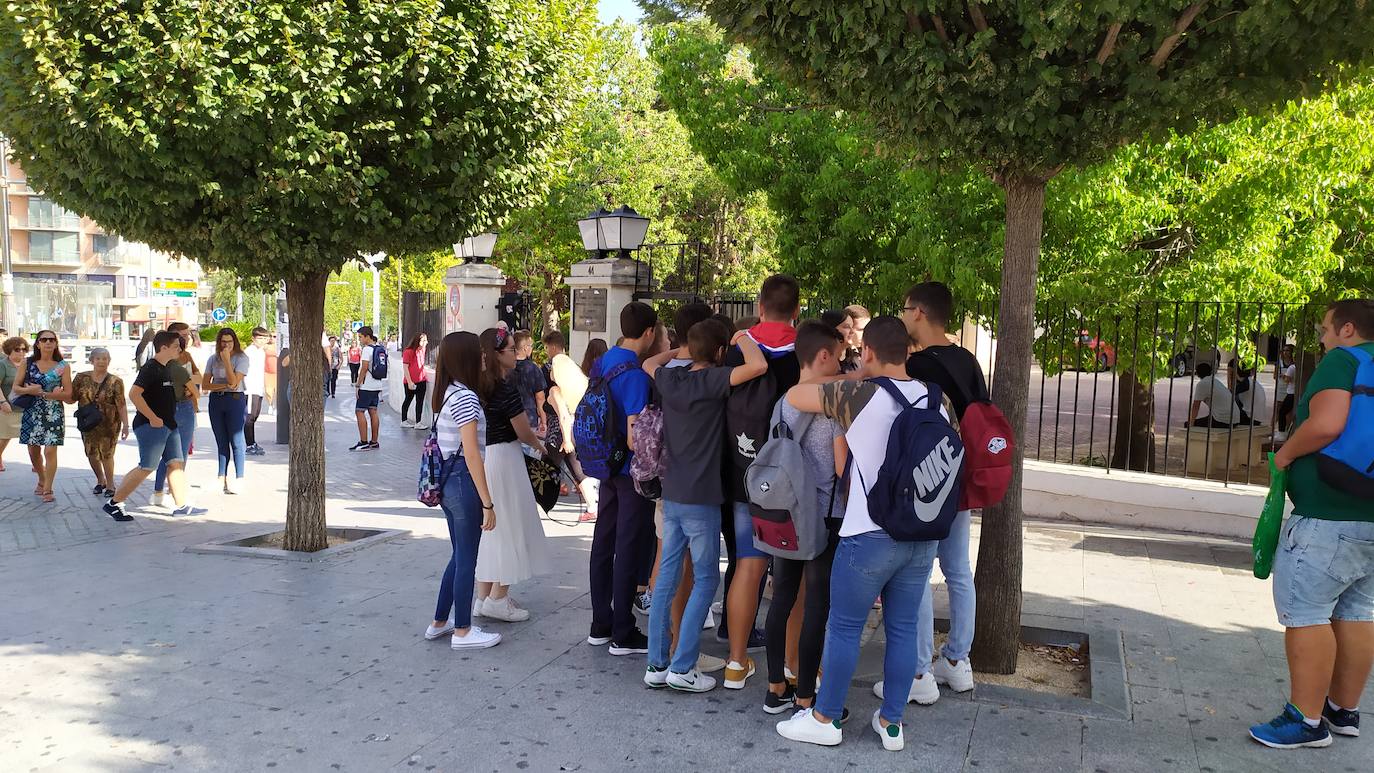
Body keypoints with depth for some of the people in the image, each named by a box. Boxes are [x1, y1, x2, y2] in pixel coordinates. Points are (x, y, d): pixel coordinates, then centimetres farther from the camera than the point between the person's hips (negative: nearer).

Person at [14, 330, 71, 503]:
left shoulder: (62, 366, 0)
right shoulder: (28, 363, 6)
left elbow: (68, 393, -4)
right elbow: (16, 387, 8)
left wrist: (41, 393, -14)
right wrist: (29, 390, -15)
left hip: (53, 413, -3)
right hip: (31, 412, 3)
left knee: (50, 451, -9)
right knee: (33, 451, 11)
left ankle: (47, 489, -1)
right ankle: (42, 480, 35)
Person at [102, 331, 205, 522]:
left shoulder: (165, 369, 16)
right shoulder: (150, 368, -13)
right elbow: (134, 394, -24)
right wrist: (153, 418, -23)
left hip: (168, 425, 10)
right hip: (151, 426, -10)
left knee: (175, 464, 7)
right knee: (147, 467, -9)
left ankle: (181, 506, 10)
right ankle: (113, 504, 0)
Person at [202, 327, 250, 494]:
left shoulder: (242, 358, -4)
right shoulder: (213, 359, 8)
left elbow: (234, 382, -14)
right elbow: (204, 385, 3)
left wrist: (227, 360, -15)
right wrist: (225, 386, -10)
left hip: (235, 400, -4)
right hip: (216, 401, 5)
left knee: (236, 441, -5)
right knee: (221, 442, 10)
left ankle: (238, 480, -2)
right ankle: (222, 478, 16)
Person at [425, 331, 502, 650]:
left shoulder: (448, 394, 10)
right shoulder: (466, 397, -17)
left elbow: (457, 446, 12)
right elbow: (471, 454, -20)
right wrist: (488, 503, -17)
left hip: (448, 480, 9)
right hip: (464, 482, -9)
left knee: (460, 555, 19)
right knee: (466, 558, 3)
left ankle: (440, 622, 28)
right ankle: (462, 631, 14)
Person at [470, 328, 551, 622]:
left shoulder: (479, 387, 6)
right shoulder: (506, 391, -18)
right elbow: (524, 433, -11)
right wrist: (539, 446, 9)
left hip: (481, 458, 8)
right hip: (504, 458, -8)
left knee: (489, 529, 15)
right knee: (510, 528, 4)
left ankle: (483, 597, 22)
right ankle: (498, 598, 8)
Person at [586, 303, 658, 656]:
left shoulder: (601, 363, 5)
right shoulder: (636, 375, -21)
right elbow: (634, 439, -24)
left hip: (607, 468, 8)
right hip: (633, 472, -8)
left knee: (603, 544, 14)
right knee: (630, 551, 1)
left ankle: (600, 626, 25)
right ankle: (623, 635, 10)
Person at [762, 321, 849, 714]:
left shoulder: (782, 401, 5)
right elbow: (843, 467, -14)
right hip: (825, 516, -6)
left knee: (783, 598, 12)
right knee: (816, 607, 1)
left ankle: (776, 688, 21)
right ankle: (805, 698, 8)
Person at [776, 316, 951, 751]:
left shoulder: (858, 395, -12)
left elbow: (794, 396, -2)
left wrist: (845, 384, 13)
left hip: (870, 535, -6)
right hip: (924, 535, 6)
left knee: (844, 628, 7)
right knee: (902, 629, 13)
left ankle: (825, 719, 18)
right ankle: (891, 723, 23)